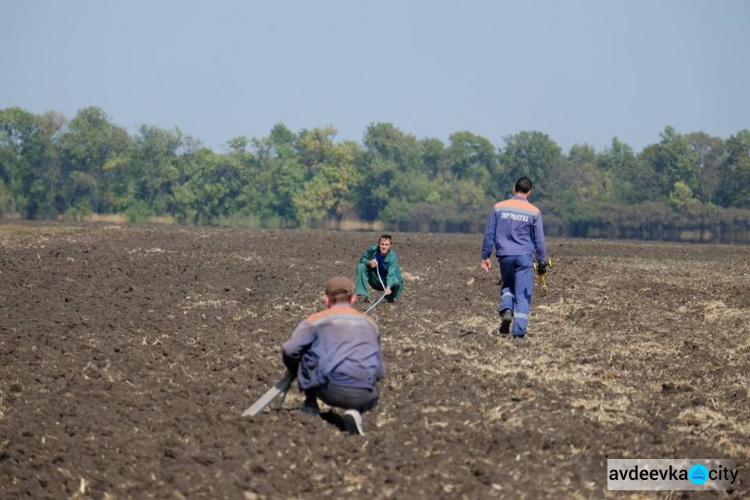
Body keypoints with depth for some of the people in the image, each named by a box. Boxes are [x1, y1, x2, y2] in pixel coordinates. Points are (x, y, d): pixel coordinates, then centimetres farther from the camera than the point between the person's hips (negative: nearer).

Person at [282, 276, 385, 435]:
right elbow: (380, 372, 21)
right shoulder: (369, 323, 22)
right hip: (365, 397, 2)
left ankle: (310, 406, 25)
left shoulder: (317, 320, 10)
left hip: (331, 390, -2)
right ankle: (355, 412, 5)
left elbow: (289, 350, 0)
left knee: (306, 354, 22)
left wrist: (295, 371, 22)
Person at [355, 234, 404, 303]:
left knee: (397, 283, -34)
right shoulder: (372, 250, -17)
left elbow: (391, 274, -37)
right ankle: (363, 294, -17)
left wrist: (388, 287, -54)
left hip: (388, 282, -2)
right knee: (361, 266, -20)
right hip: (375, 280, 2)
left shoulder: (392, 257, -26)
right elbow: (362, 259, -4)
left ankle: (390, 297, 4)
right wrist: (369, 262, -28)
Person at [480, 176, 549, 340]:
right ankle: (518, 333, -3)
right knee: (523, 295, 2)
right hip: (524, 257, -2)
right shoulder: (533, 212, -3)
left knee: (507, 286, 24)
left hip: (504, 256, 2)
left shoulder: (499, 207, 2)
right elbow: (539, 240, -1)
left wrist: (485, 256, 10)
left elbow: (489, 234, 4)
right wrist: (542, 262, 6)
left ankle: (506, 310, -5)